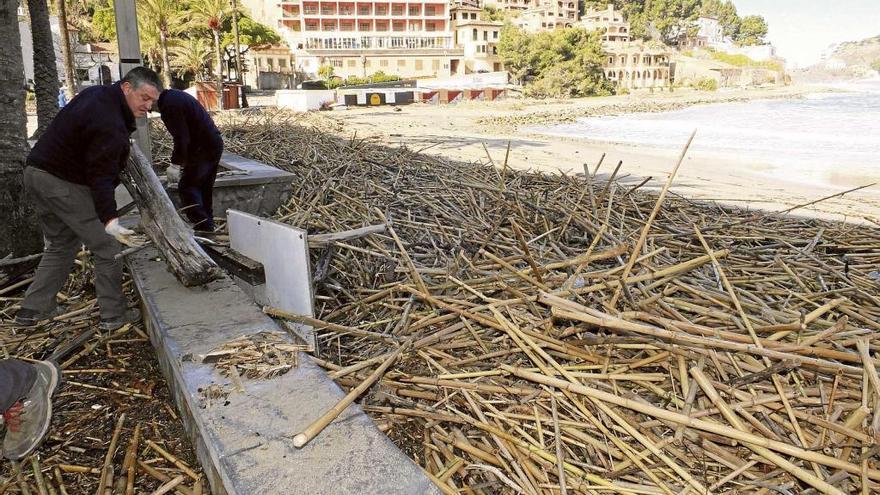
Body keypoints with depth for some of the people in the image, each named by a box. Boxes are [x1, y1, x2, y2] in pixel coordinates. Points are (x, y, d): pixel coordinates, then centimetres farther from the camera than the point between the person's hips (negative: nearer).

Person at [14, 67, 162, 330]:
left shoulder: (97, 93, 6)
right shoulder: (109, 125, -25)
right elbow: (101, 177, -29)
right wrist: (110, 220, -36)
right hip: (63, 184, -10)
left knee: (60, 246, 20)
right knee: (107, 247, -3)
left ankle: (32, 309, 23)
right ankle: (113, 314, 3)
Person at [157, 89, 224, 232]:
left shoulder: (169, 106, -18)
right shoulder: (174, 95, 14)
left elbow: (181, 138, -20)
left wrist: (176, 161, -7)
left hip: (203, 148, -10)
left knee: (186, 187, -3)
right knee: (204, 188, 17)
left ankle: (202, 226, -4)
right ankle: (208, 227, 25)